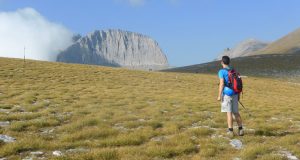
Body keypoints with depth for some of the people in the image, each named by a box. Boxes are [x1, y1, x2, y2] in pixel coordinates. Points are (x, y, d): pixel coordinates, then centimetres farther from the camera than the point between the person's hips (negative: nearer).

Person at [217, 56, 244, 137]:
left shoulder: (221, 71, -8)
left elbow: (221, 84, -16)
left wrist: (219, 96, -13)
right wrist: (238, 95, 19)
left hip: (226, 94, -6)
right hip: (234, 94, 6)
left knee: (229, 113, -3)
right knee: (236, 112, 13)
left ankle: (230, 131, -2)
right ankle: (240, 129, 14)